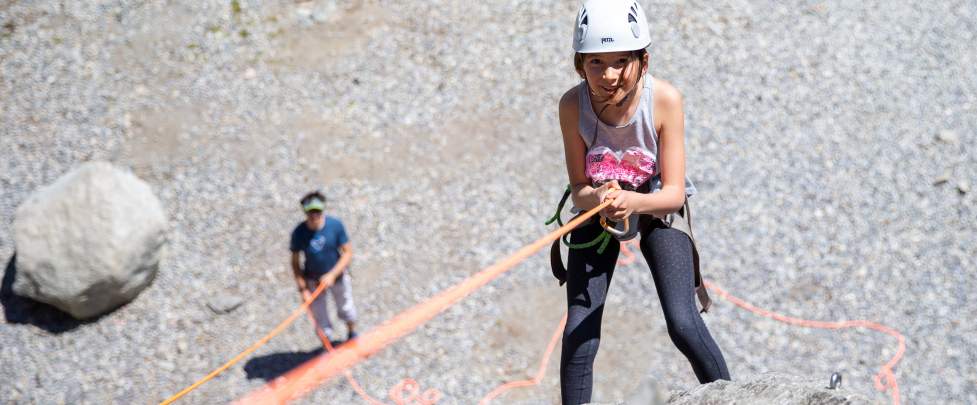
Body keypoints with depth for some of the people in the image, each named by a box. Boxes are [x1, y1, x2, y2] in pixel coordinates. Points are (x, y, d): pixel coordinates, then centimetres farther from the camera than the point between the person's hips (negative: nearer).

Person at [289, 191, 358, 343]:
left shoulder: (335, 226, -20)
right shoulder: (299, 233, -20)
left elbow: (348, 253, -15)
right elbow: (295, 263, -10)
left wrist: (332, 275, -23)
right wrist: (302, 288, -15)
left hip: (337, 276, 1)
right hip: (313, 280, -1)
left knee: (346, 309, 22)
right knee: (320, 319, 7)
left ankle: (352, 333, 52)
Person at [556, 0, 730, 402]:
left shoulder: (664, 99, -28)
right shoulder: (572, 105, -24)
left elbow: (674, 193, -23)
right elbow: (578, 188, -17)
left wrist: (632, 202, -43)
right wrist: (598, 198, -41)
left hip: (658, 208, -1)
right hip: (596, 209, 2)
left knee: (682, 323, -16)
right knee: (578, 335, -6)